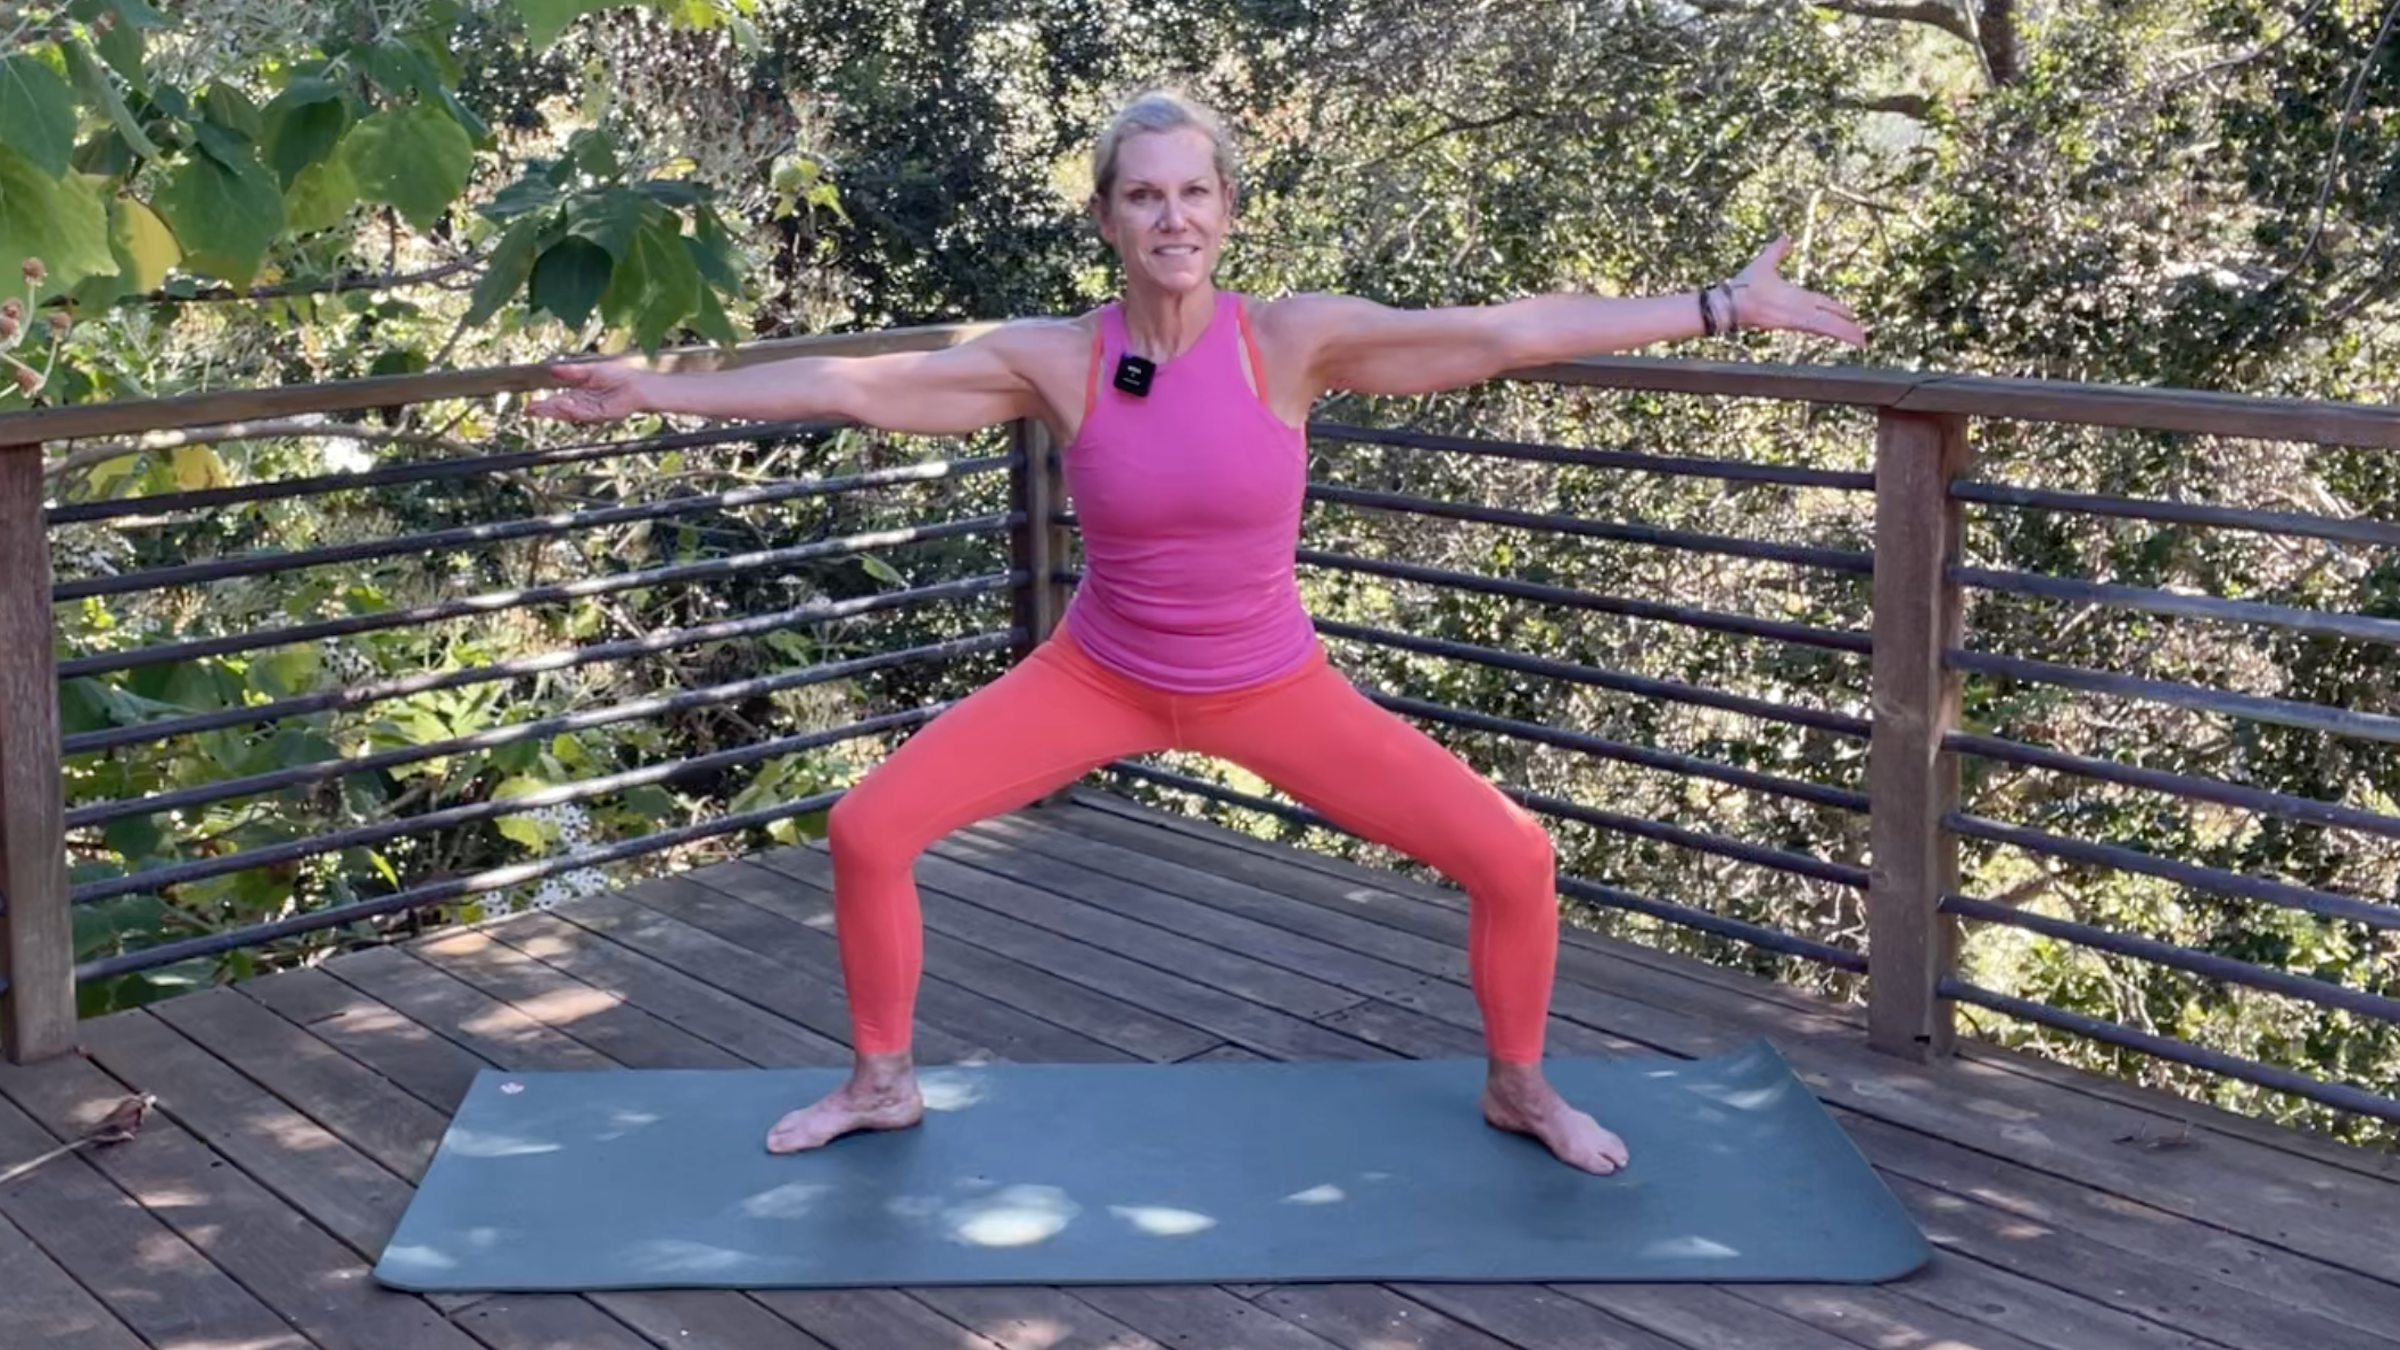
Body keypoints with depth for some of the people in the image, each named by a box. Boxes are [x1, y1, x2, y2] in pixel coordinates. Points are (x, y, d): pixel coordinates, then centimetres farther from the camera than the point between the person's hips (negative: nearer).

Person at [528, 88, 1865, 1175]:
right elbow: (855, 384, -14)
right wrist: (656, 389, -15)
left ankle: (1518, 1086, 23)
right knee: (869, 831, -7)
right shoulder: (1054, 357, -16)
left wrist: (1725, 306, -21)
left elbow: (1509, 331, -20)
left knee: (1512, 858, -8)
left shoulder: (1293, 338, -19)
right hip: (1100, 676, 1)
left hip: (1274, 687, -1)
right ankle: (882, 1081, 19)